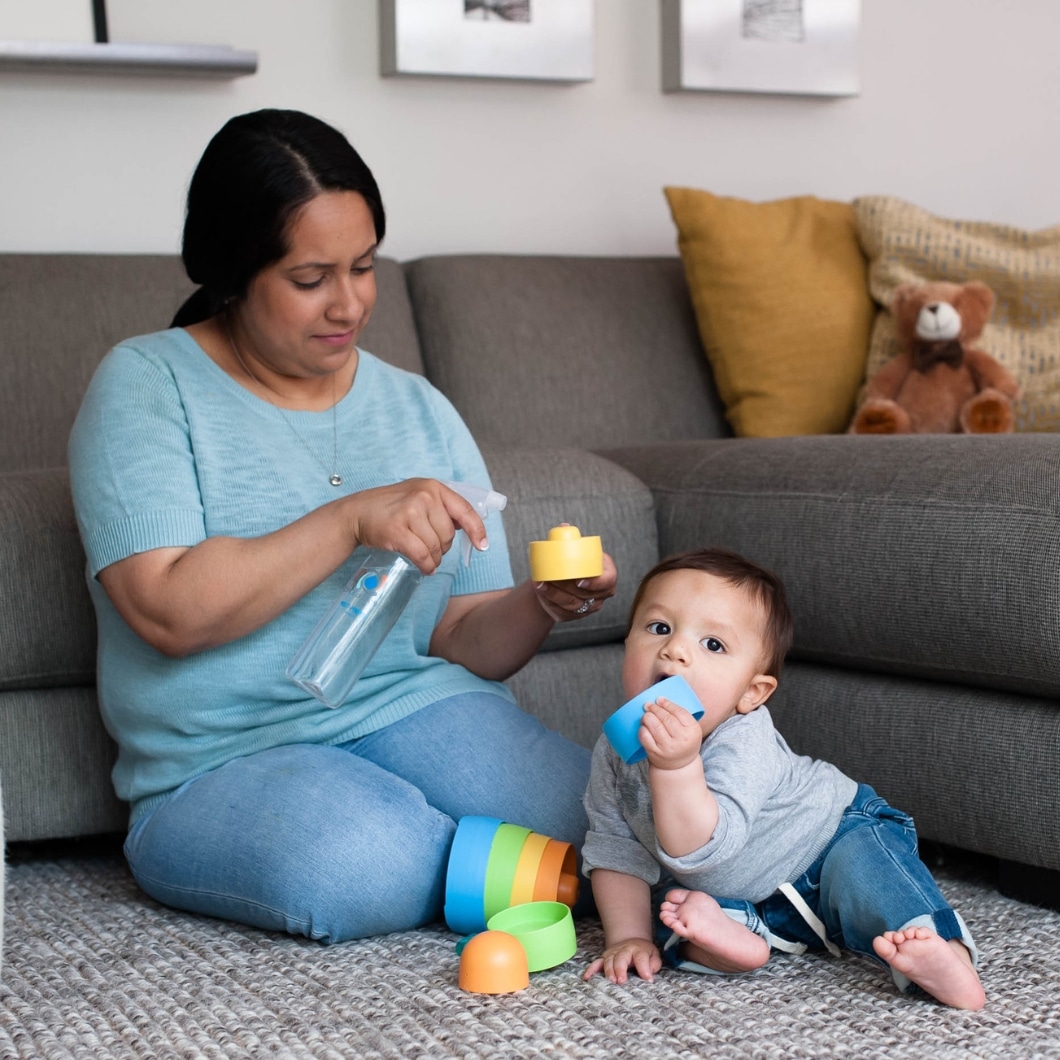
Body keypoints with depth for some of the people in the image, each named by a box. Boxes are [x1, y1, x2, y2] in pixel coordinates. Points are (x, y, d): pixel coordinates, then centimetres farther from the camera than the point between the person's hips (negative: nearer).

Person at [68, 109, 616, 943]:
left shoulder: (421, 410, 13)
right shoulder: (148, 385, 0)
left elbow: (464, 639, 10)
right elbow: (168, 611, -14)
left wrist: (544, 606, -12)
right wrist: (353, 520, -21)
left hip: (417, 712, 3)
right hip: (226, 765, -3)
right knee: (360, 868, -35)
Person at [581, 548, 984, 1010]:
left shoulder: (742, 747, -32)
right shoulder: (616, 752, -14)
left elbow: (699, 849, -44)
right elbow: (615, 852, -4)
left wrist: (676, 767, -58)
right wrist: (629, 936, -14)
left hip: (833, 834, -6)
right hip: (742, 896, 6)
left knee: (860, 868, -33)